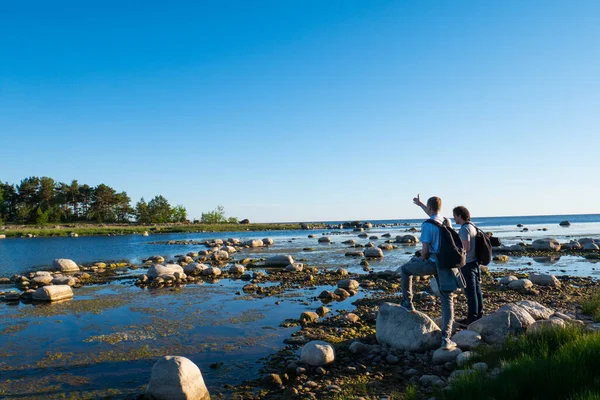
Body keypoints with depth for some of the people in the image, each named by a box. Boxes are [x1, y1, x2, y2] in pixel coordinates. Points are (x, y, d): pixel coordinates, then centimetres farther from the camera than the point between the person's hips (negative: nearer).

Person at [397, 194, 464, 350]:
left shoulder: (427, 225, -13)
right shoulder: (447, 222, 8)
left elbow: (425, 250, -15)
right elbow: (434, 215, 32)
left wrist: (421, 260, 7)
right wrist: (420, 204, 43)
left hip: (432, 264, -5)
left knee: (405, 269, 20)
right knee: (447, 300, 8)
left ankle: (407, 302, 26)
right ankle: (446, 338, 4)